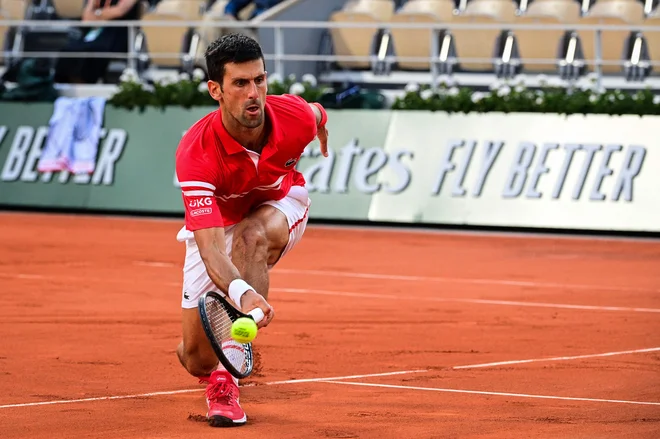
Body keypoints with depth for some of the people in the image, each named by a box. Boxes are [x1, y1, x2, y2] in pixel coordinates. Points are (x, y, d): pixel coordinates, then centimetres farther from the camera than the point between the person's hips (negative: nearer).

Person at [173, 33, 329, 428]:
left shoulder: (296, 117, -29)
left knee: (252, 236, -38)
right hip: (216, 223, -1)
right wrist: (240, 292, -67)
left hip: (280, 206, 1)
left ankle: (228, 380, -34)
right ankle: (212, 366, 37)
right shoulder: (196, 155, -38)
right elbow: (210, 247, -47)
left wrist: (323, 140, 25)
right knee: (197, 357, -6)